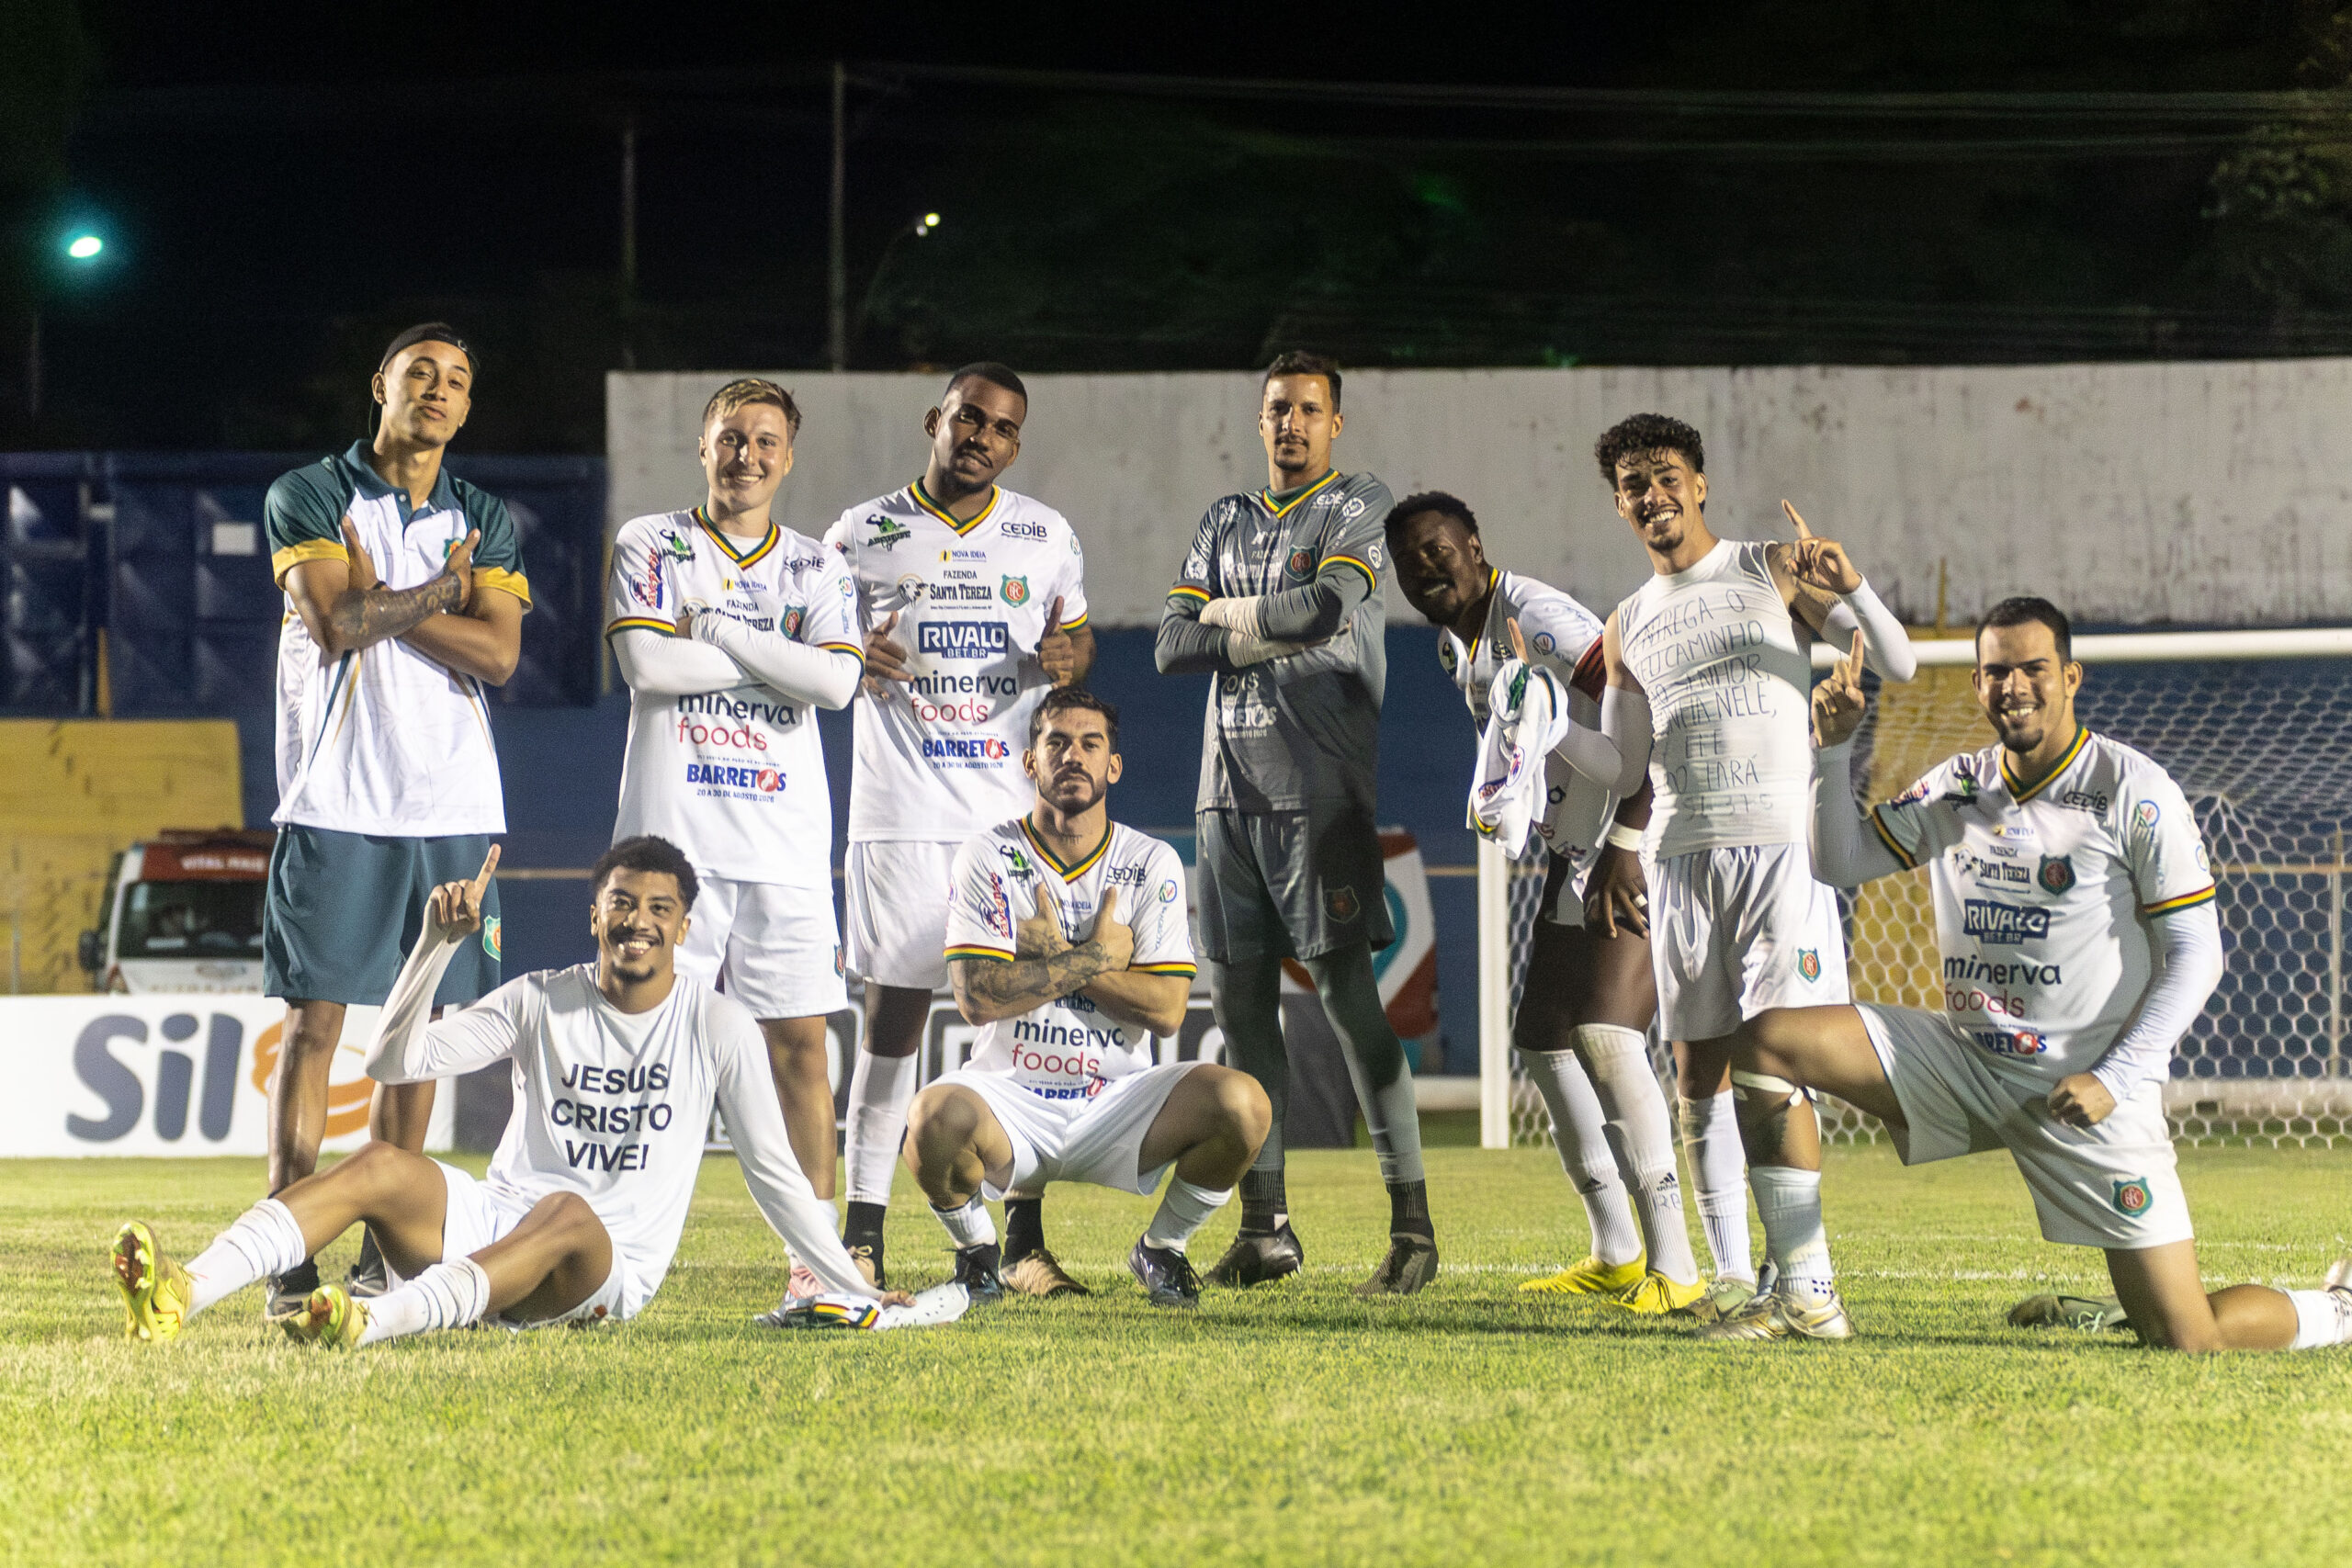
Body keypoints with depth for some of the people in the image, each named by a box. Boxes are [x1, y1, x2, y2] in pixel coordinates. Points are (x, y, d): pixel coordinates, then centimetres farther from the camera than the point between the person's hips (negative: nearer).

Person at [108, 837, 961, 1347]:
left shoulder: (720, 1027, 5)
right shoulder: (541, 1002, 10)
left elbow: (774, 1175, 8)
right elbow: (396, 1063, 4)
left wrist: (859, 1292, 6)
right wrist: (439, 944, -7)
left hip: (612, 1271, -3)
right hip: (493, 1220, 3)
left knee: (566, 1213, -39)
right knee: (380, 1166, -26)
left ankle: (375, 1321, -64)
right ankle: (181, 1294, -47)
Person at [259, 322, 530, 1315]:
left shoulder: (486, 525, 13)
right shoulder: (309, 498, 3)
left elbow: (500, 653, -2)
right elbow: (336, 626, -12)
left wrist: (377, 599, -8)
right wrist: (444, 585, -2)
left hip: (452, 805, 4)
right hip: (337, 798, -4)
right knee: (314, 1021, -7)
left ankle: (382, 1262, 10)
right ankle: (289, 1263, -8)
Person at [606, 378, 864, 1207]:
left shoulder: (816, 569, 12)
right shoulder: (650, 546, 6)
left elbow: (836, 681, -4)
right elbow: (648, 664, -10)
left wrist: (716, 627, -7)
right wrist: (777, 657, -5)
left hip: (787, 840, 2)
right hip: (673, 833, -2)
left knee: (800, 1042, 0)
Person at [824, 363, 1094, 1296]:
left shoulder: (1047, 538, 8)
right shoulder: (864, 535, 3)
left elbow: (1077, 639, 18)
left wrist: (1071, 659, -6)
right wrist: (855, 663, -13)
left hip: (1013, 806, 2)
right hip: (901, 810, -2)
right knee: (893, 1013, -2)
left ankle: (1025, 1242, 3)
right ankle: (862, 1235, 3)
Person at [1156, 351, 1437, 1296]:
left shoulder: (1361, 508, 2)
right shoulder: (1225, 524, 18)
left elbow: (1330, 603, -16)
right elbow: (1173, 646, 7)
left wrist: (1228, 616, -2)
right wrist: (1277, 632, -7)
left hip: (1319, 784, -6)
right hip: (1230, 784, 6)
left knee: (1347, 992, -11)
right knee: (1239, 999, 4)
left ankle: (1413, 1223, -12)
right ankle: (1265, 1226, 10)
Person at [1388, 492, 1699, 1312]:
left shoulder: (1535, 619, -20)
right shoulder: (1456, 647, 10)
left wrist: (1622, 848, -28)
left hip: (1638, 847, -10)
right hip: (1572, 858, 10)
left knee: (1604, 1031, -21)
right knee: (1542, 1037, 14)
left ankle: (1672, 1263, -23)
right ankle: (1616, 1253, 23)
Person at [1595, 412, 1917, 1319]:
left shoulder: (1771, 571, 7)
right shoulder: (1628, 628, 18)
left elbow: (1898, 666, 2)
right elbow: (1619, 769, 19)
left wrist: (1853, 591, -17)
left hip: (1779, 843, -4)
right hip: (1682, 853, 5)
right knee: (1699, 1070, 2)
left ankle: (1801, 1276, -12)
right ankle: (1732, 1274, 7)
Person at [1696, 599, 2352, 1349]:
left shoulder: (2132, 790, -9)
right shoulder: (1957, 787, 8)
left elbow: (2196, 954, -8)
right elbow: (1839, 861, 15)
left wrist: (2114, 1078, -17)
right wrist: (1832, 750, -1)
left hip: (2086, 1090, -6)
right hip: (1968, 1057, 6)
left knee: (2185, 1342, -12)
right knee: (1763, 1043, -8)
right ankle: (1804, 1301, -4)